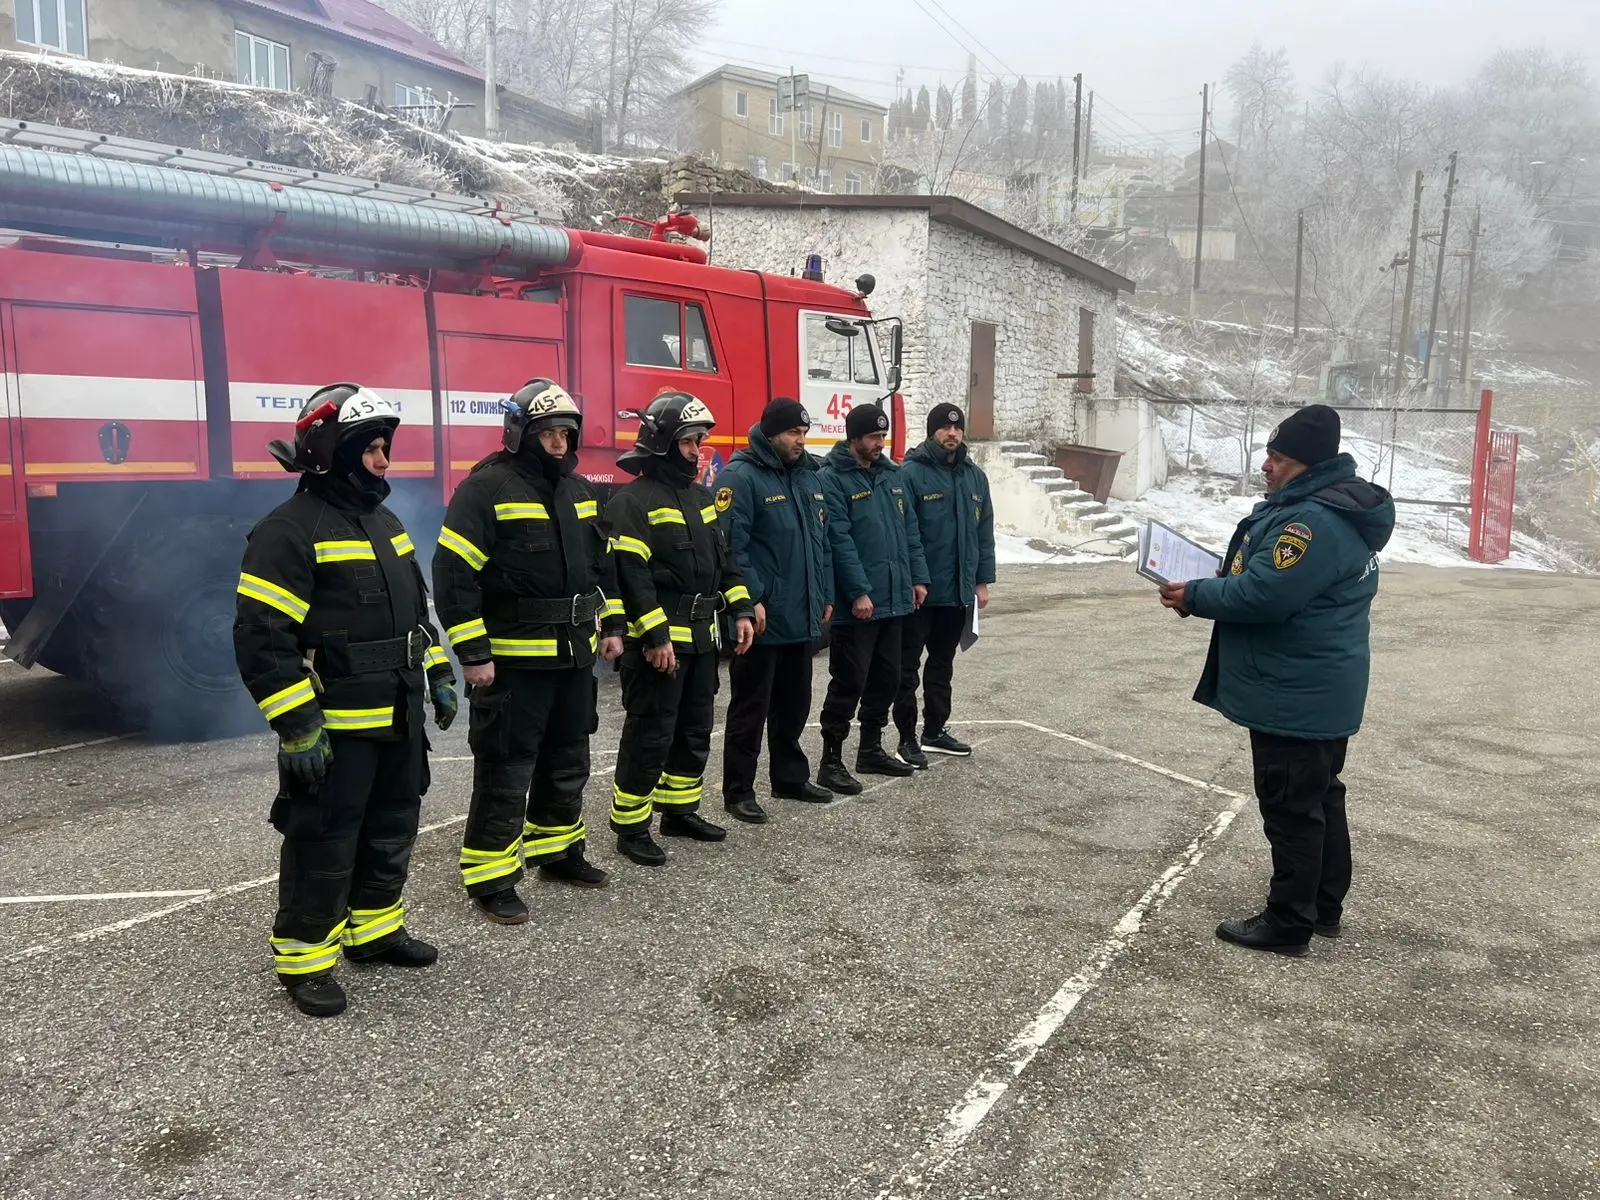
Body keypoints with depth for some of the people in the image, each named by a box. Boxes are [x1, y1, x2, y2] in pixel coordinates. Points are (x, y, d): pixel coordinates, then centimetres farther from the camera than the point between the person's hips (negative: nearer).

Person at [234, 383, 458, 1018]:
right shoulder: (289, 531, -15)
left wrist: (438, 678, 17)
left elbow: (415, 607, 22)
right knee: (323, 845, 1)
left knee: (392, 829, 19)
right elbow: (262, 637, -20)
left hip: (399, 720, 9)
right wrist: (297, 727, -22)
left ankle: (374, 930, 35)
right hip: (336, 728, -9)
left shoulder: (384, 522, 13)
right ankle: (304, 959, 17)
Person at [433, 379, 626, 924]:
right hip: (512, 661, -8)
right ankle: (490, 878, 10)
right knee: (505, 771, -2)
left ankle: (558, 850, 36)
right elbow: (453, 574, -16)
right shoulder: (487, 489, -13)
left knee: (568, 761, 19)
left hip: (576, 654, 8)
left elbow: (603, 560, 21)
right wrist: (473, 653, -18)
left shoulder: (579, 490, 11)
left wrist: (612, 625, 15)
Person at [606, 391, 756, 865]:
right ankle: (630, 826, 9)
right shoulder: (633, 501, -13)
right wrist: (655, 637, -23)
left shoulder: (699, 496, 14)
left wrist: (741, 609, 9)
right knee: (650, 735, -3)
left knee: (696, 729, 16)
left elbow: (722, 558, 19)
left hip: (701, 637, 9)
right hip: (659, 640, -9)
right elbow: (630, 575, -20)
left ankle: (679, 809, 31)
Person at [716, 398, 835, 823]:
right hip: (762, 619, -8)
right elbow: (731, 546, -18)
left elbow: (822, 541, 19)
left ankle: (790, 777, 32)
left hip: (802, 618, 8)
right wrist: (751, 600, -22)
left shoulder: (809, 476, 14)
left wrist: (825, 595, 16)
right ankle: (738, 791, 10)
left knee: (794, 705, 18)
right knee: (750, 707, 1)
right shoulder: (741, 477, -12)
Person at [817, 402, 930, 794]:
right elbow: (840, 540, -16)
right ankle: (831, 762, 6)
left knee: (887, 678, 15)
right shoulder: (834, 480, -10)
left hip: (895, 599, 8)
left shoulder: (892, 475, 13)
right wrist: (858, 593, -19)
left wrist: (918, 578, 9)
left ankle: (871, 749, 29)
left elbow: (909, 529, 16)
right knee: (849, 681, -3)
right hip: (857, 604, -8)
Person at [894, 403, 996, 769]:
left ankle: (935, 731, 29)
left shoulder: (975, 476, 9)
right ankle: (908, 738, 11)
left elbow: (984, 531, 12)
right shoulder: (912, 473, -11)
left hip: (958, 591, 7)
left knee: (943, 663, 17)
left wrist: (982, 581, 8)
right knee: (908, 666, 3)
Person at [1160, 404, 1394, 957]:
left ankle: (1288, 922, 10)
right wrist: (1209, 585, 4)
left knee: (1292, 807, -1)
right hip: (1321, 694, 11)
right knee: (1321, 797, 19)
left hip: (1295, 697, -11)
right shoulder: (1335, 508, 12)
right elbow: (1274, 581, 18)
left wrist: (1194, 596, -15)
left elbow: (1262, 596, -29)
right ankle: (1324, 907, 33)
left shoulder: (1312, 522, -24)